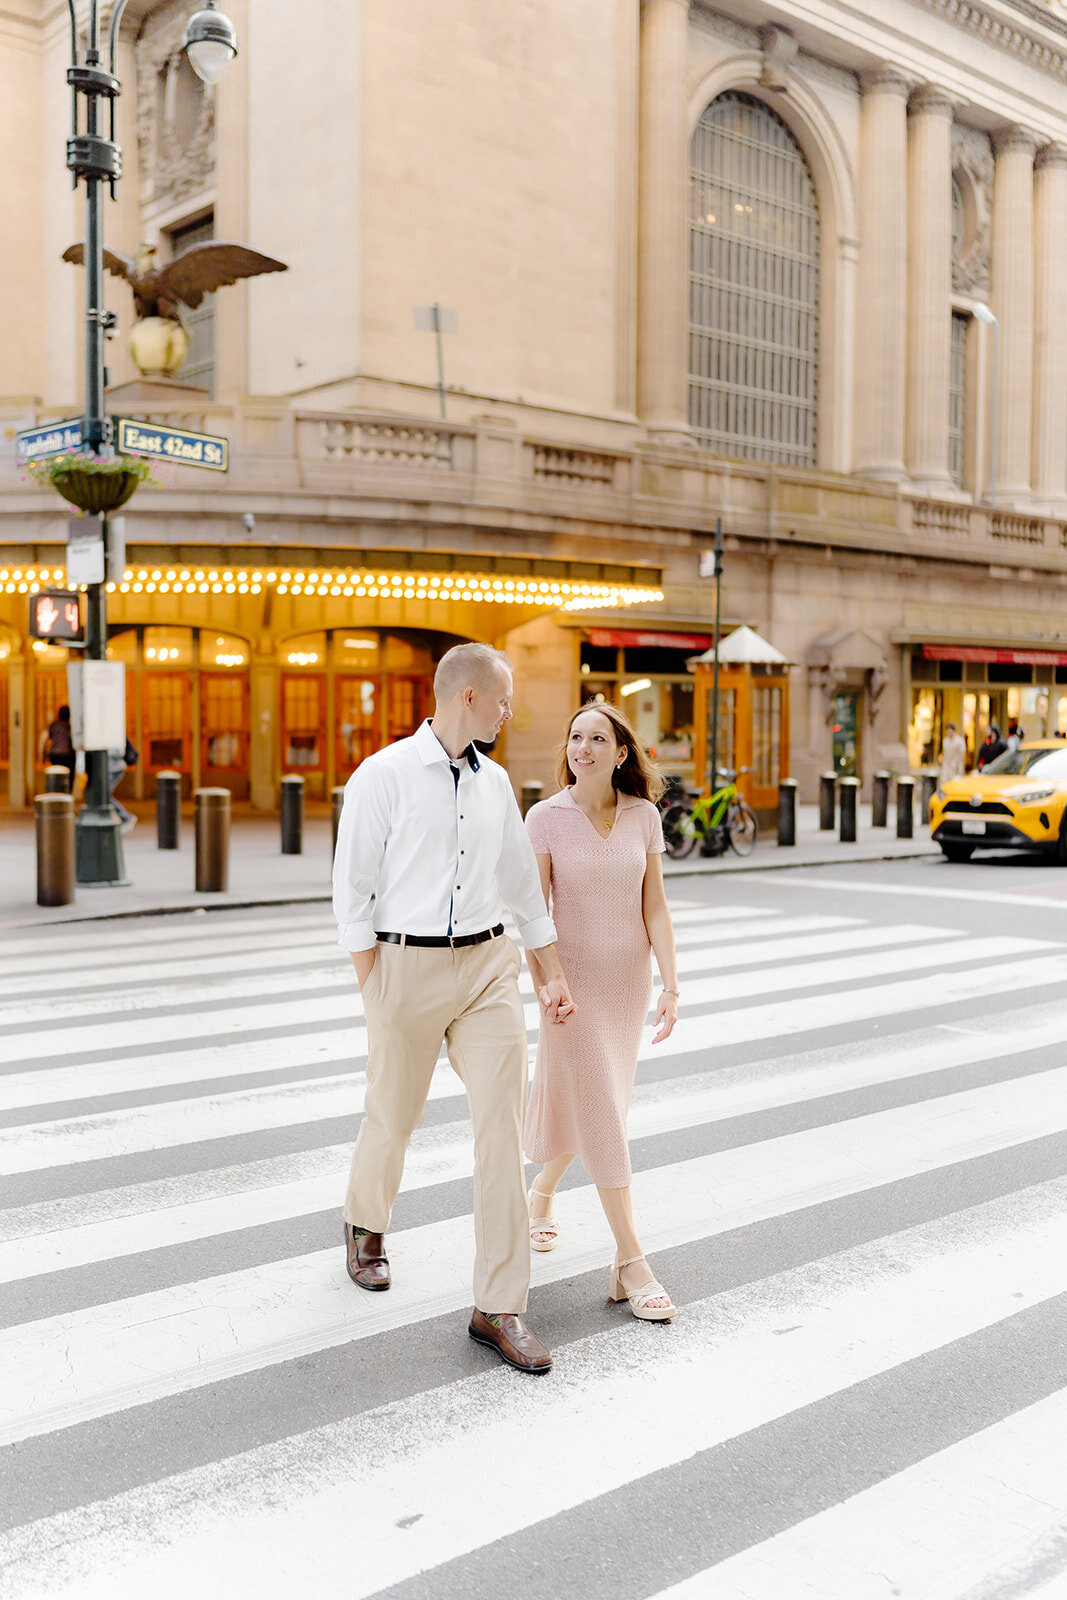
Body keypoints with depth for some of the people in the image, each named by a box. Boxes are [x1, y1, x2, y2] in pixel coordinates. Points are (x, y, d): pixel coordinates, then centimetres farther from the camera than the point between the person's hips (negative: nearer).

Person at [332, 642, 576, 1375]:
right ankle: (366, 1227, 46)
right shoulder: (384, 775, -8)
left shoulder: (495, 782, 9)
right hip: (407, 964, -4)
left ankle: (499, 1308, 4)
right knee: (393, 1117, 13)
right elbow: (352, 890, -6)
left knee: (503, 1126, -4)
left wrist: (556, 975, 14)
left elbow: (525, 886, 16)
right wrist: (374, 989, -9)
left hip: (489, 964, 4)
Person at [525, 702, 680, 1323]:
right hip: (574, 975, -4)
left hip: (629, 978, 4)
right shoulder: (546, 817, -9)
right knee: (603, 1114, -7)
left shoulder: (644, 816, -1)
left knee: (590, 1103, 17)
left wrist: (670, 987, -9)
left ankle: (541, 1195, 44)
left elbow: (655, 908, -2)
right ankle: (631, 1264, -3)